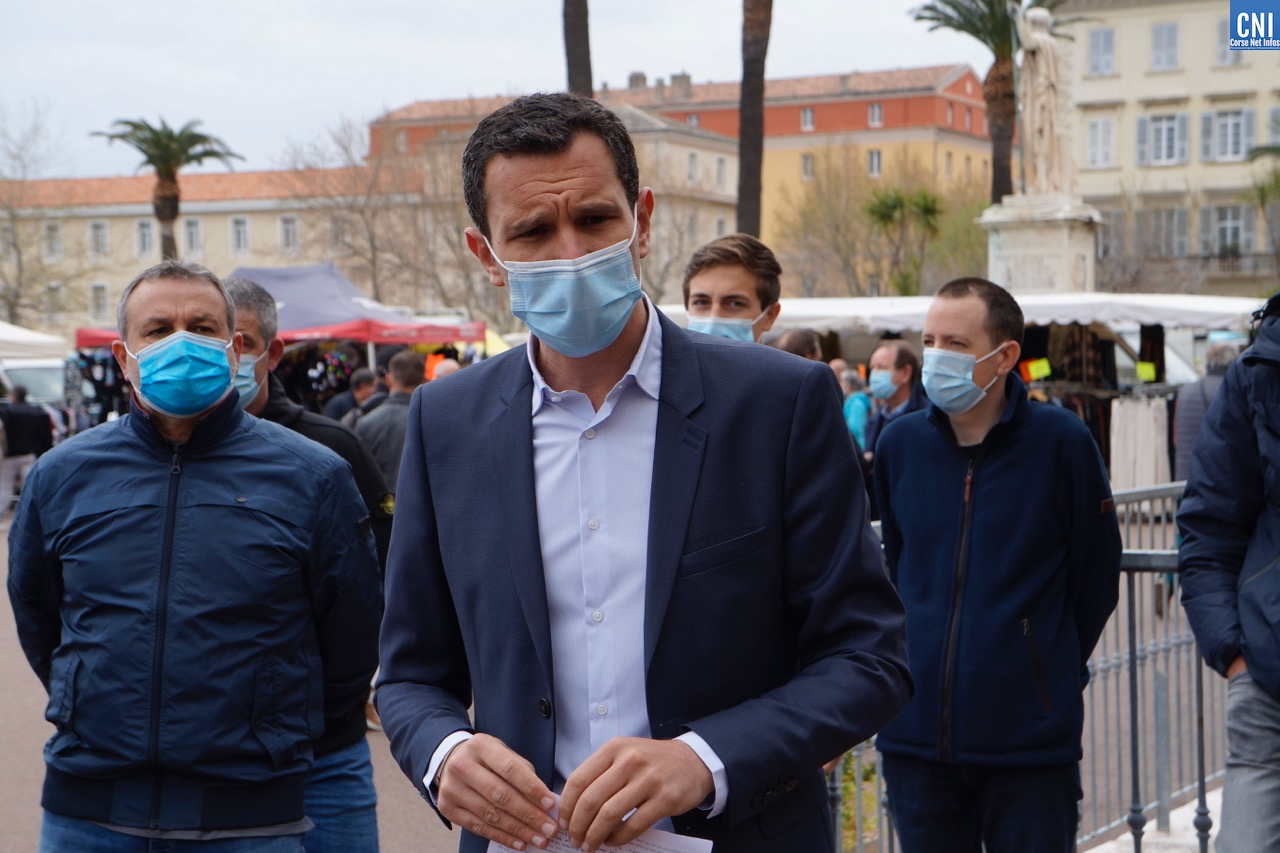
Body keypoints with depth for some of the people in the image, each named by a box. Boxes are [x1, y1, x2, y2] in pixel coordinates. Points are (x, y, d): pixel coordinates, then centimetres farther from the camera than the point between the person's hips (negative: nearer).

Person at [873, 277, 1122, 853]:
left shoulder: (1061, 442, -6)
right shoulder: (900, 444, 3)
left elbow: (1095, 580, 3)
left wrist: (1051, 671, 10)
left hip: (1031, 742, -3)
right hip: (915, 735, 3)